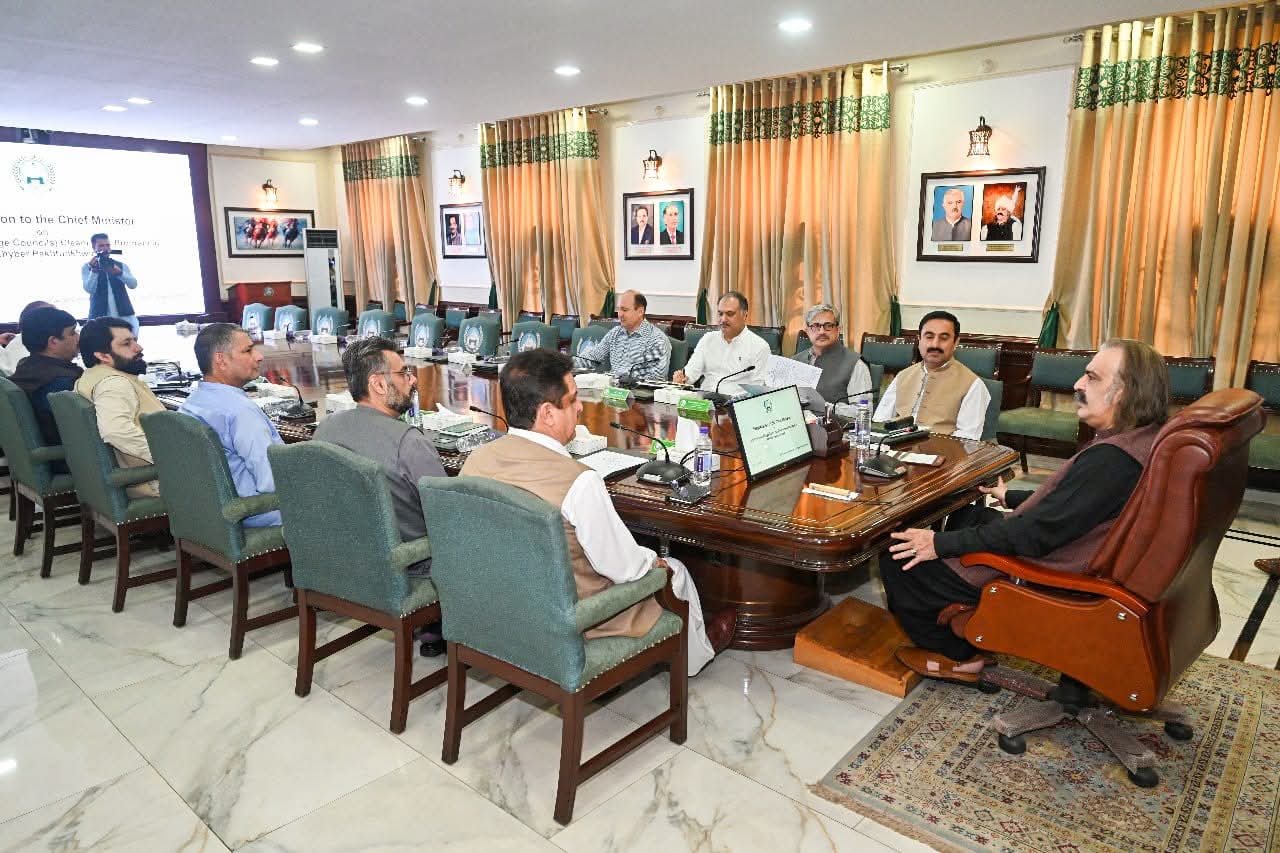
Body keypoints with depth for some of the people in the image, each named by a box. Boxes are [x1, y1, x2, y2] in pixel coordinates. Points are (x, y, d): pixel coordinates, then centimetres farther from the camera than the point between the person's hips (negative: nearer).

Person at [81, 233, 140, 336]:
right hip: (99, 317, -2)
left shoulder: (121, 265, 12)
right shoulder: (87, 267, 7)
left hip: (124, 315, 2)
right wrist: (94, 270, -21)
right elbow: (89, 289, -7)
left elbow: (133, 285, -3)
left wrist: (119, 273, -22)